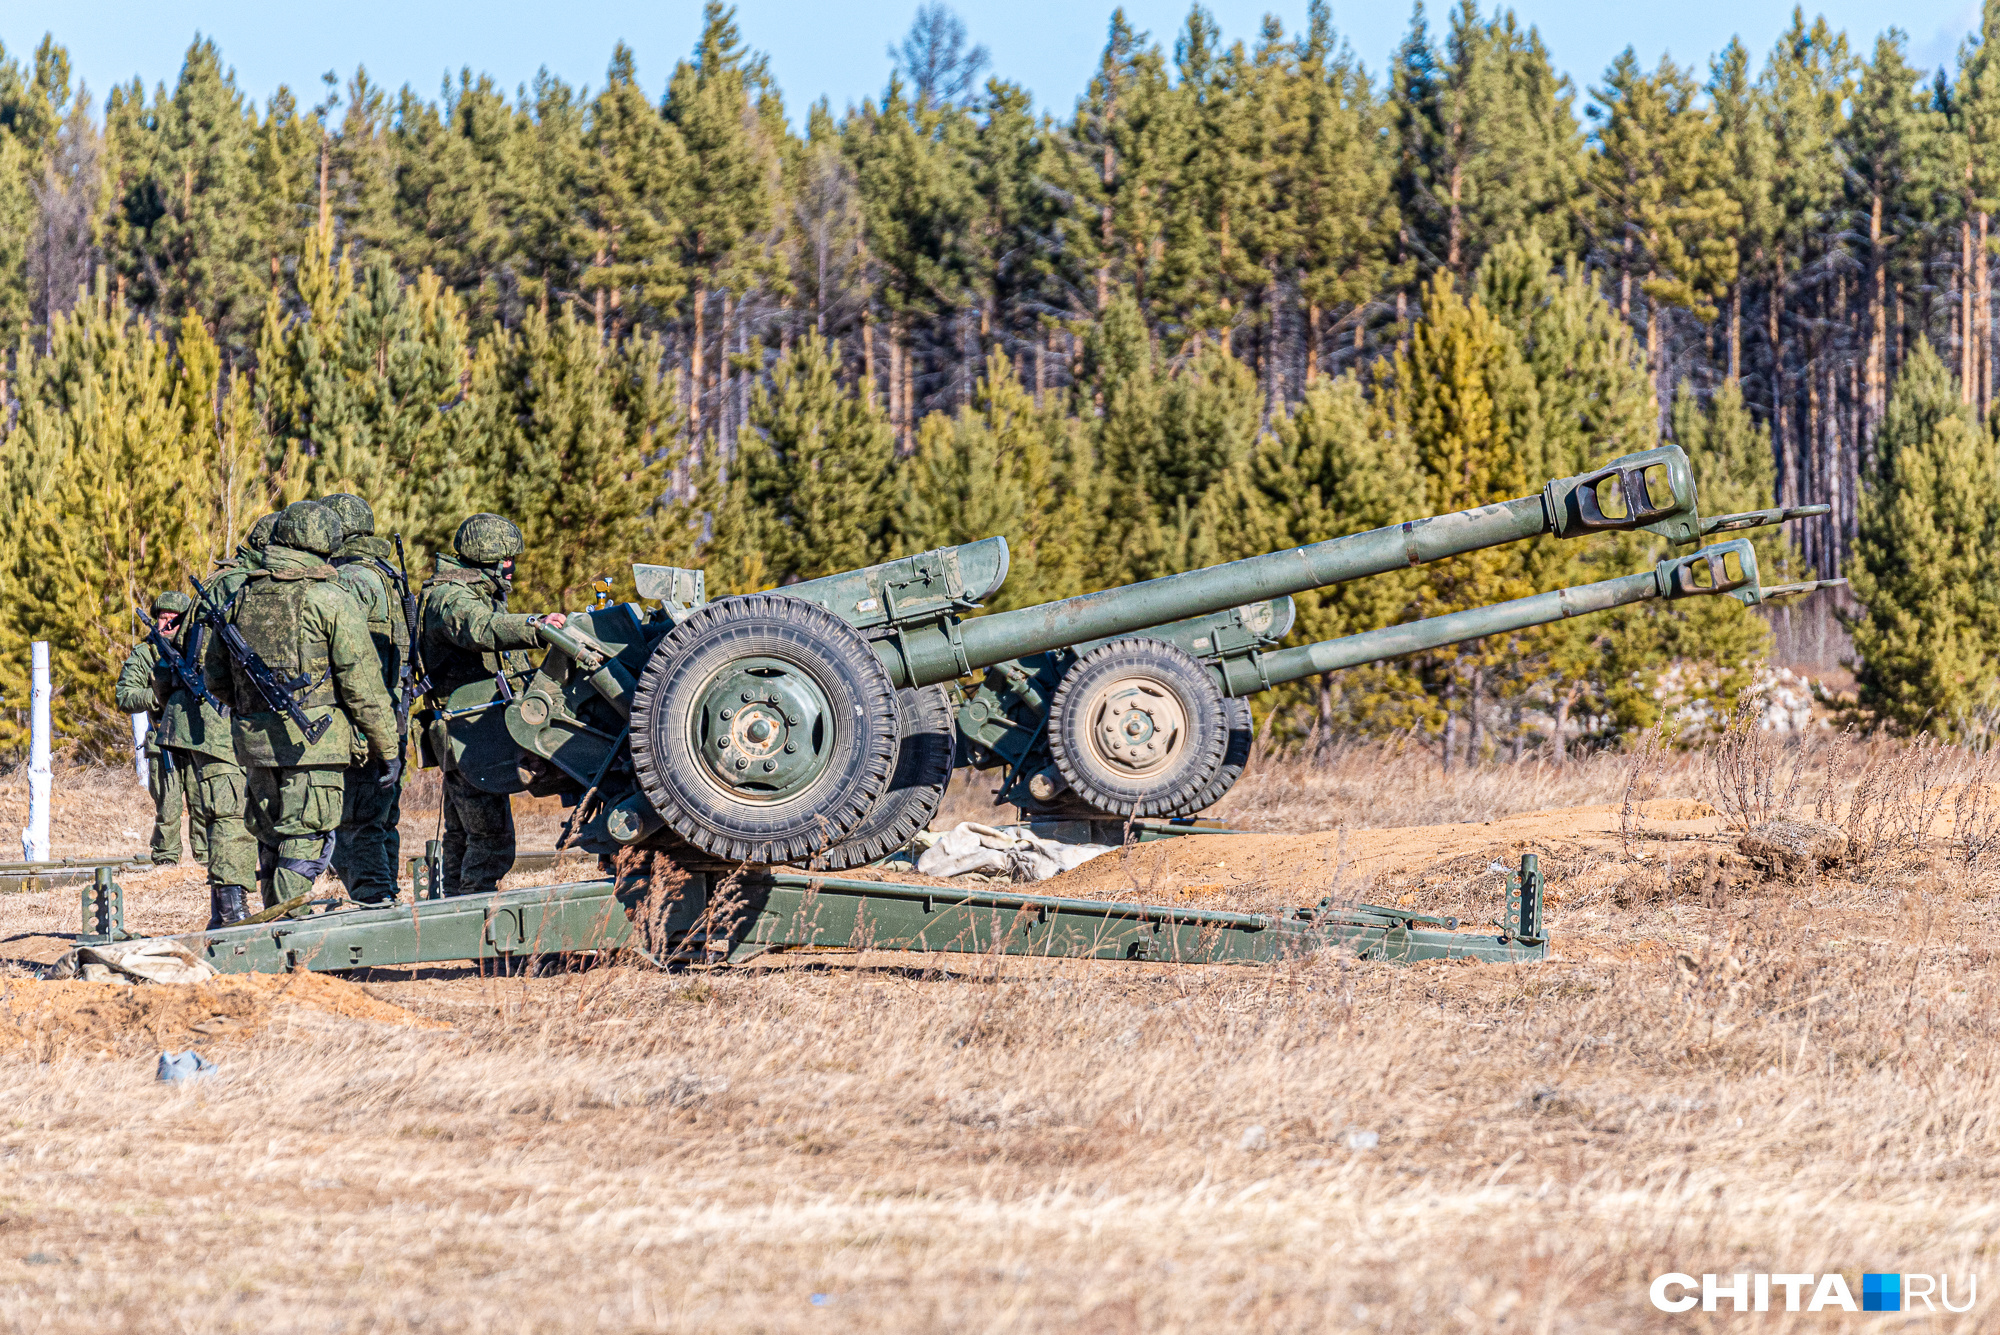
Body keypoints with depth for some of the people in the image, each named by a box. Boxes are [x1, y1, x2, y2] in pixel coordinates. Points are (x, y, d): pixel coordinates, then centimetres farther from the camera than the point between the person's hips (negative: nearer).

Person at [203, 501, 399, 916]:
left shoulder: (242, 599, 11)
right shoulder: (332, 601, -5)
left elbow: (216, 679, 16)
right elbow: (362, 683, -7)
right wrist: (387, 747, -1)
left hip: (253, 741, 5)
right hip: (315, 739, -5)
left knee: (271, 838, 15)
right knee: (305, 842, -6)